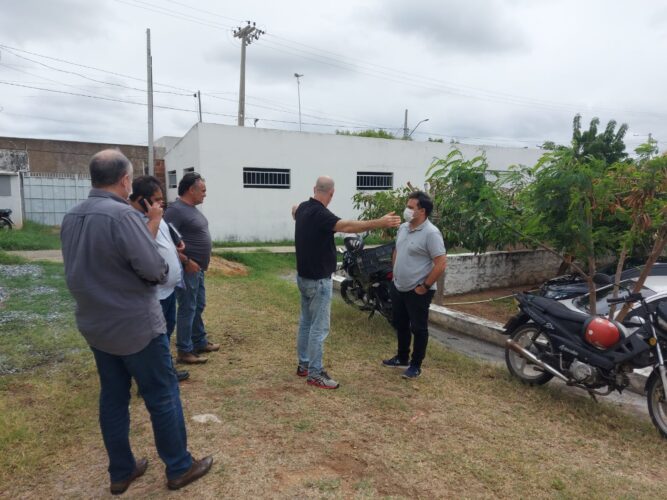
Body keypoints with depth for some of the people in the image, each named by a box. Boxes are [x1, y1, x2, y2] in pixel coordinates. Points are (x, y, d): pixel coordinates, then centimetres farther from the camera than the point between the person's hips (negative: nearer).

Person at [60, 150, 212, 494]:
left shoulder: (71, 218, 4)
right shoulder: (122, 215, -22)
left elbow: (79, 268, 13)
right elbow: (154, 270, -23)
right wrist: (163, 268, -3)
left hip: (95, 325, 8)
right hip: (136, 326, -8)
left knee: (113, 397, 17)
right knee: (163, 396, 6)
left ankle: (121, 472, 30)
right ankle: (179, 468, 21)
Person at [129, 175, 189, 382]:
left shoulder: (153, 216, 9)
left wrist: (175, 250, 8)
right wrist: (154, 220, -30)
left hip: (168, 286, 10)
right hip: (154, 291, -10)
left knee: (167, 329, 22)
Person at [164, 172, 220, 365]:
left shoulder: (192, 208, 12)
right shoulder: (175, 209, -17)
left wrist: (200, 263, 15)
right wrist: (187, 261, -20)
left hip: (198, 267, 10)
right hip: (188, 268, -10)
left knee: (198, 306, 17)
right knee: (188, 309, -3)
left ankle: (200, 342, 30)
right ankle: (184, 352, 7)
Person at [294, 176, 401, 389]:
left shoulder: (304, 208, 5)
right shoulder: (319, 214, -23)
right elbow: (346, 226, -38)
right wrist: (379, 223, -43)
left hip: (304, 277, 10)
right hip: (318, 280, -10)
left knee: (306, 322, 18)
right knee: (319, 327, -1)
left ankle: (303, 365, 30)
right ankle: (315, 374, 8)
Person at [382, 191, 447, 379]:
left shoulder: (431, 233, -20)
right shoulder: (403, 228, 5)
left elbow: (441, 264, -22)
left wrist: (425, 286, -18)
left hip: (417, 291, -8)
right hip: (398, 288, 8)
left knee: (418, 329, 7)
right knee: (400, 325, 20)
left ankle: (416, 365, 21)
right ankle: (402, 358, 37)